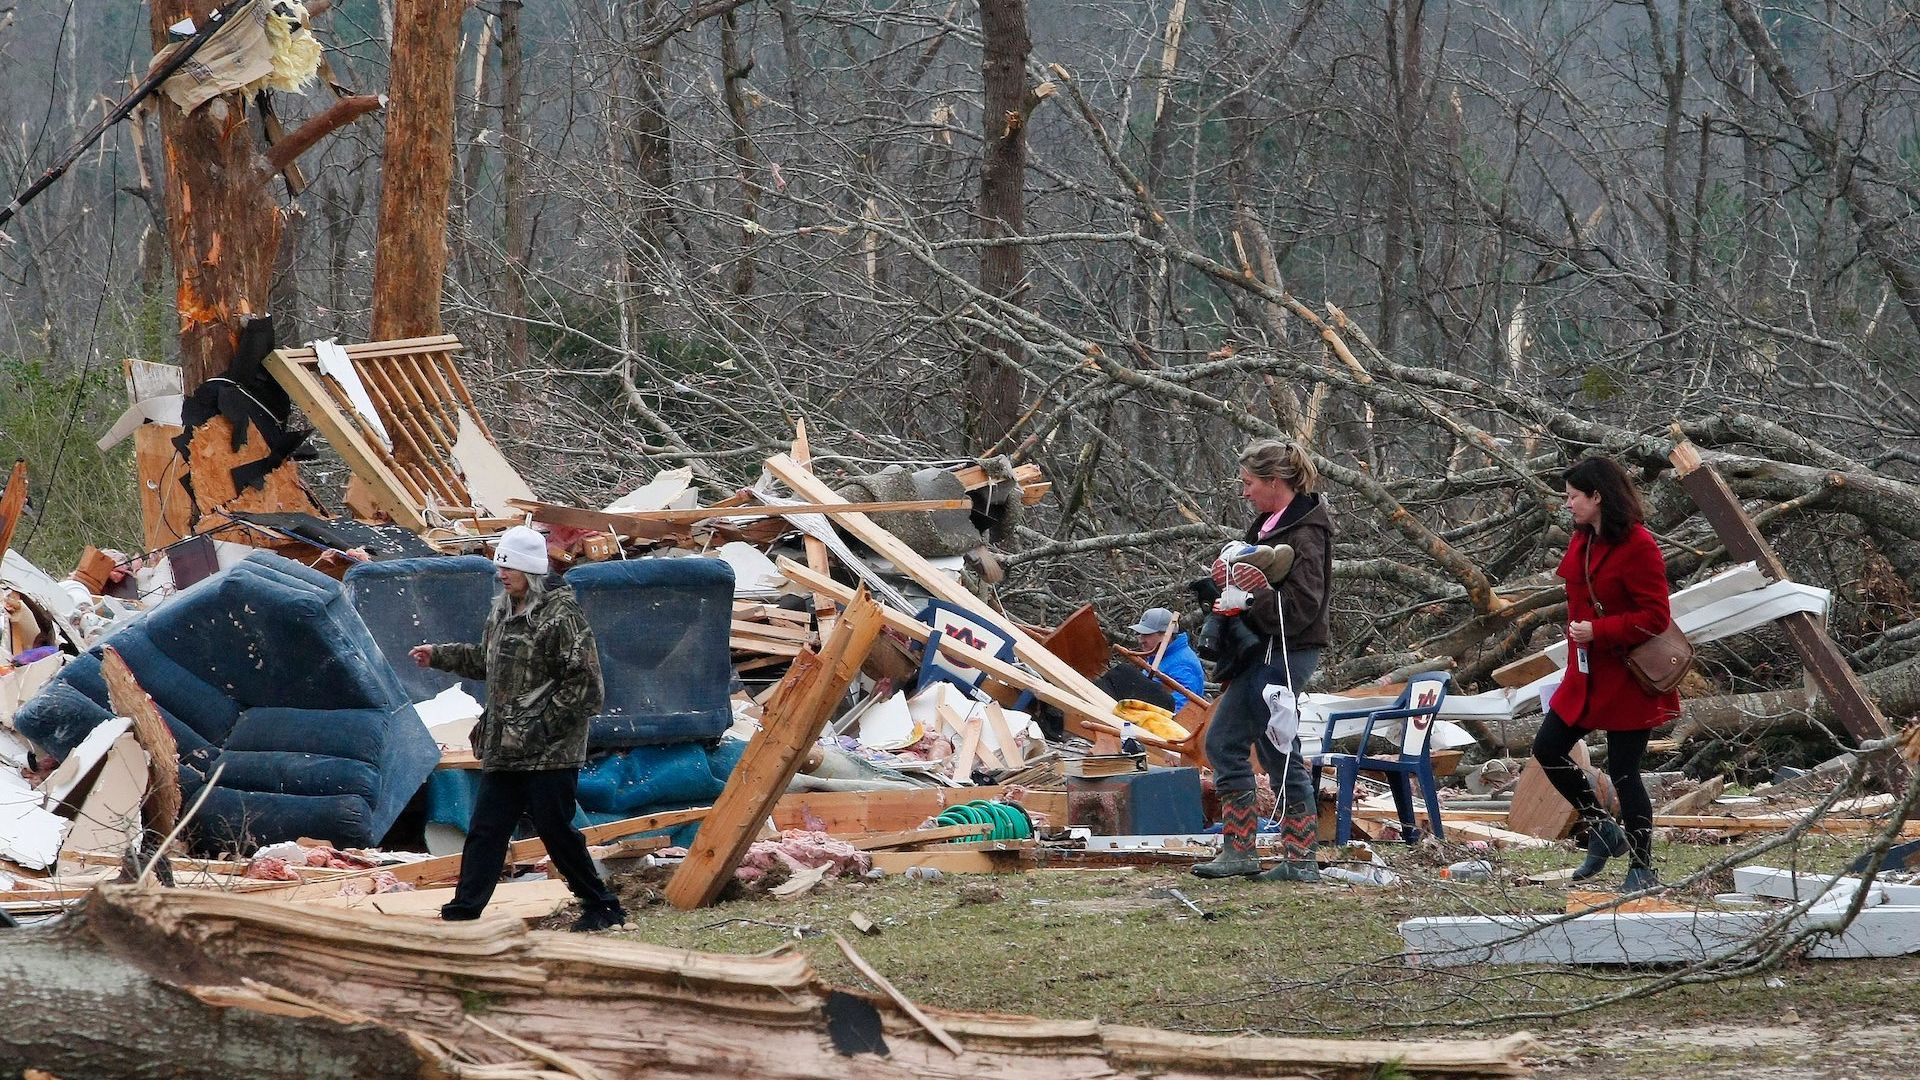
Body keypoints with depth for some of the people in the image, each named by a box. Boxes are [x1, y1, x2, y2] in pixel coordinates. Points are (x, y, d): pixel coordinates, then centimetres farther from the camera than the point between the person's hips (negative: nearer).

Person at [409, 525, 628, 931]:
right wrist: (438, 656, 20)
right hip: (504, 752, 8)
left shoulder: (561, 618, -15)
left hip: (549, 754, -8)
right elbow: (484, 660, 29)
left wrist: (542, 726, -19)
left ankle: (602, 907, 13)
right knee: (485, 831, 7)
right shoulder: (502, 612, 12)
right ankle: (462, 913, 9)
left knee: (557, 832, -1)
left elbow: (585, 684, -18)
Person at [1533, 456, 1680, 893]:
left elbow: (1655, 618, -21)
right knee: (1548, 749, 7)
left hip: (1627, 680, -9)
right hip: (1587, 673, 9)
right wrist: (1577, 633, 11)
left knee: (1623, 772, -3)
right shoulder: (1582, 541, 8)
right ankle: (1603, 830, 23)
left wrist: (1597, 631, -25)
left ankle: (1643, 870, 11)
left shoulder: (1638, 546, -19)